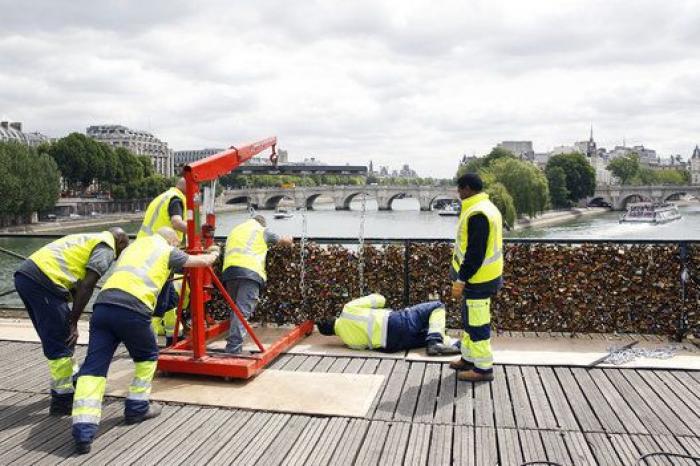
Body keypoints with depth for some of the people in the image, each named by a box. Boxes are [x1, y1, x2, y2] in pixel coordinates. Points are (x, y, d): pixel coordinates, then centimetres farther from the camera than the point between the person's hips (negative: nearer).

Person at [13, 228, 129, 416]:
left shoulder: (88, 239, 29)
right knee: (59, 345, 1)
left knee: (55, 339, 23)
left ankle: (71, 380, 39)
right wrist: (73, 322, -4)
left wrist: (71, 322, 20)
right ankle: (62, 401, 10)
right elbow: (87, 286, -10)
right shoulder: (106, 247, 2)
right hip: (43, 280, -10)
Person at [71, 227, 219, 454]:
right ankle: (137, 408, 27)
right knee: (147, 357, 22)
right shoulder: (168, 250, 20)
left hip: (103, 305, 5)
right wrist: (213, 254, 56)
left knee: (93, 367, 2)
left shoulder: (133, 246, 35)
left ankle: (83, 431, -8)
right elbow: (204, 261, 32)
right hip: (132, 308, -4)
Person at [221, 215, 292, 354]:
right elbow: (287, 241, 30)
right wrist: (288, 239, 55)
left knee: (236, 310, 16)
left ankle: (234, 347, 16)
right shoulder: (262, 230, 20)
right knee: (243, 311, -11)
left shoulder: (235, 230, 33)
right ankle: (233, 349, -22)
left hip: (229, 271, 5)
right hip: (249, 271, -5)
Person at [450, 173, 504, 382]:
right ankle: (469, 358, 33)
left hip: (477, 280, -11)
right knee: (470, 320, 20)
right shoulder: (488, 208, 13)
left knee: (477, 323, -2)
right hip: (483, 277, 11)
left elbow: (475, 254, -24)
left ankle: (483, 368, 7)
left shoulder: (477, 214, -21)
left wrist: (460, 280, -19)